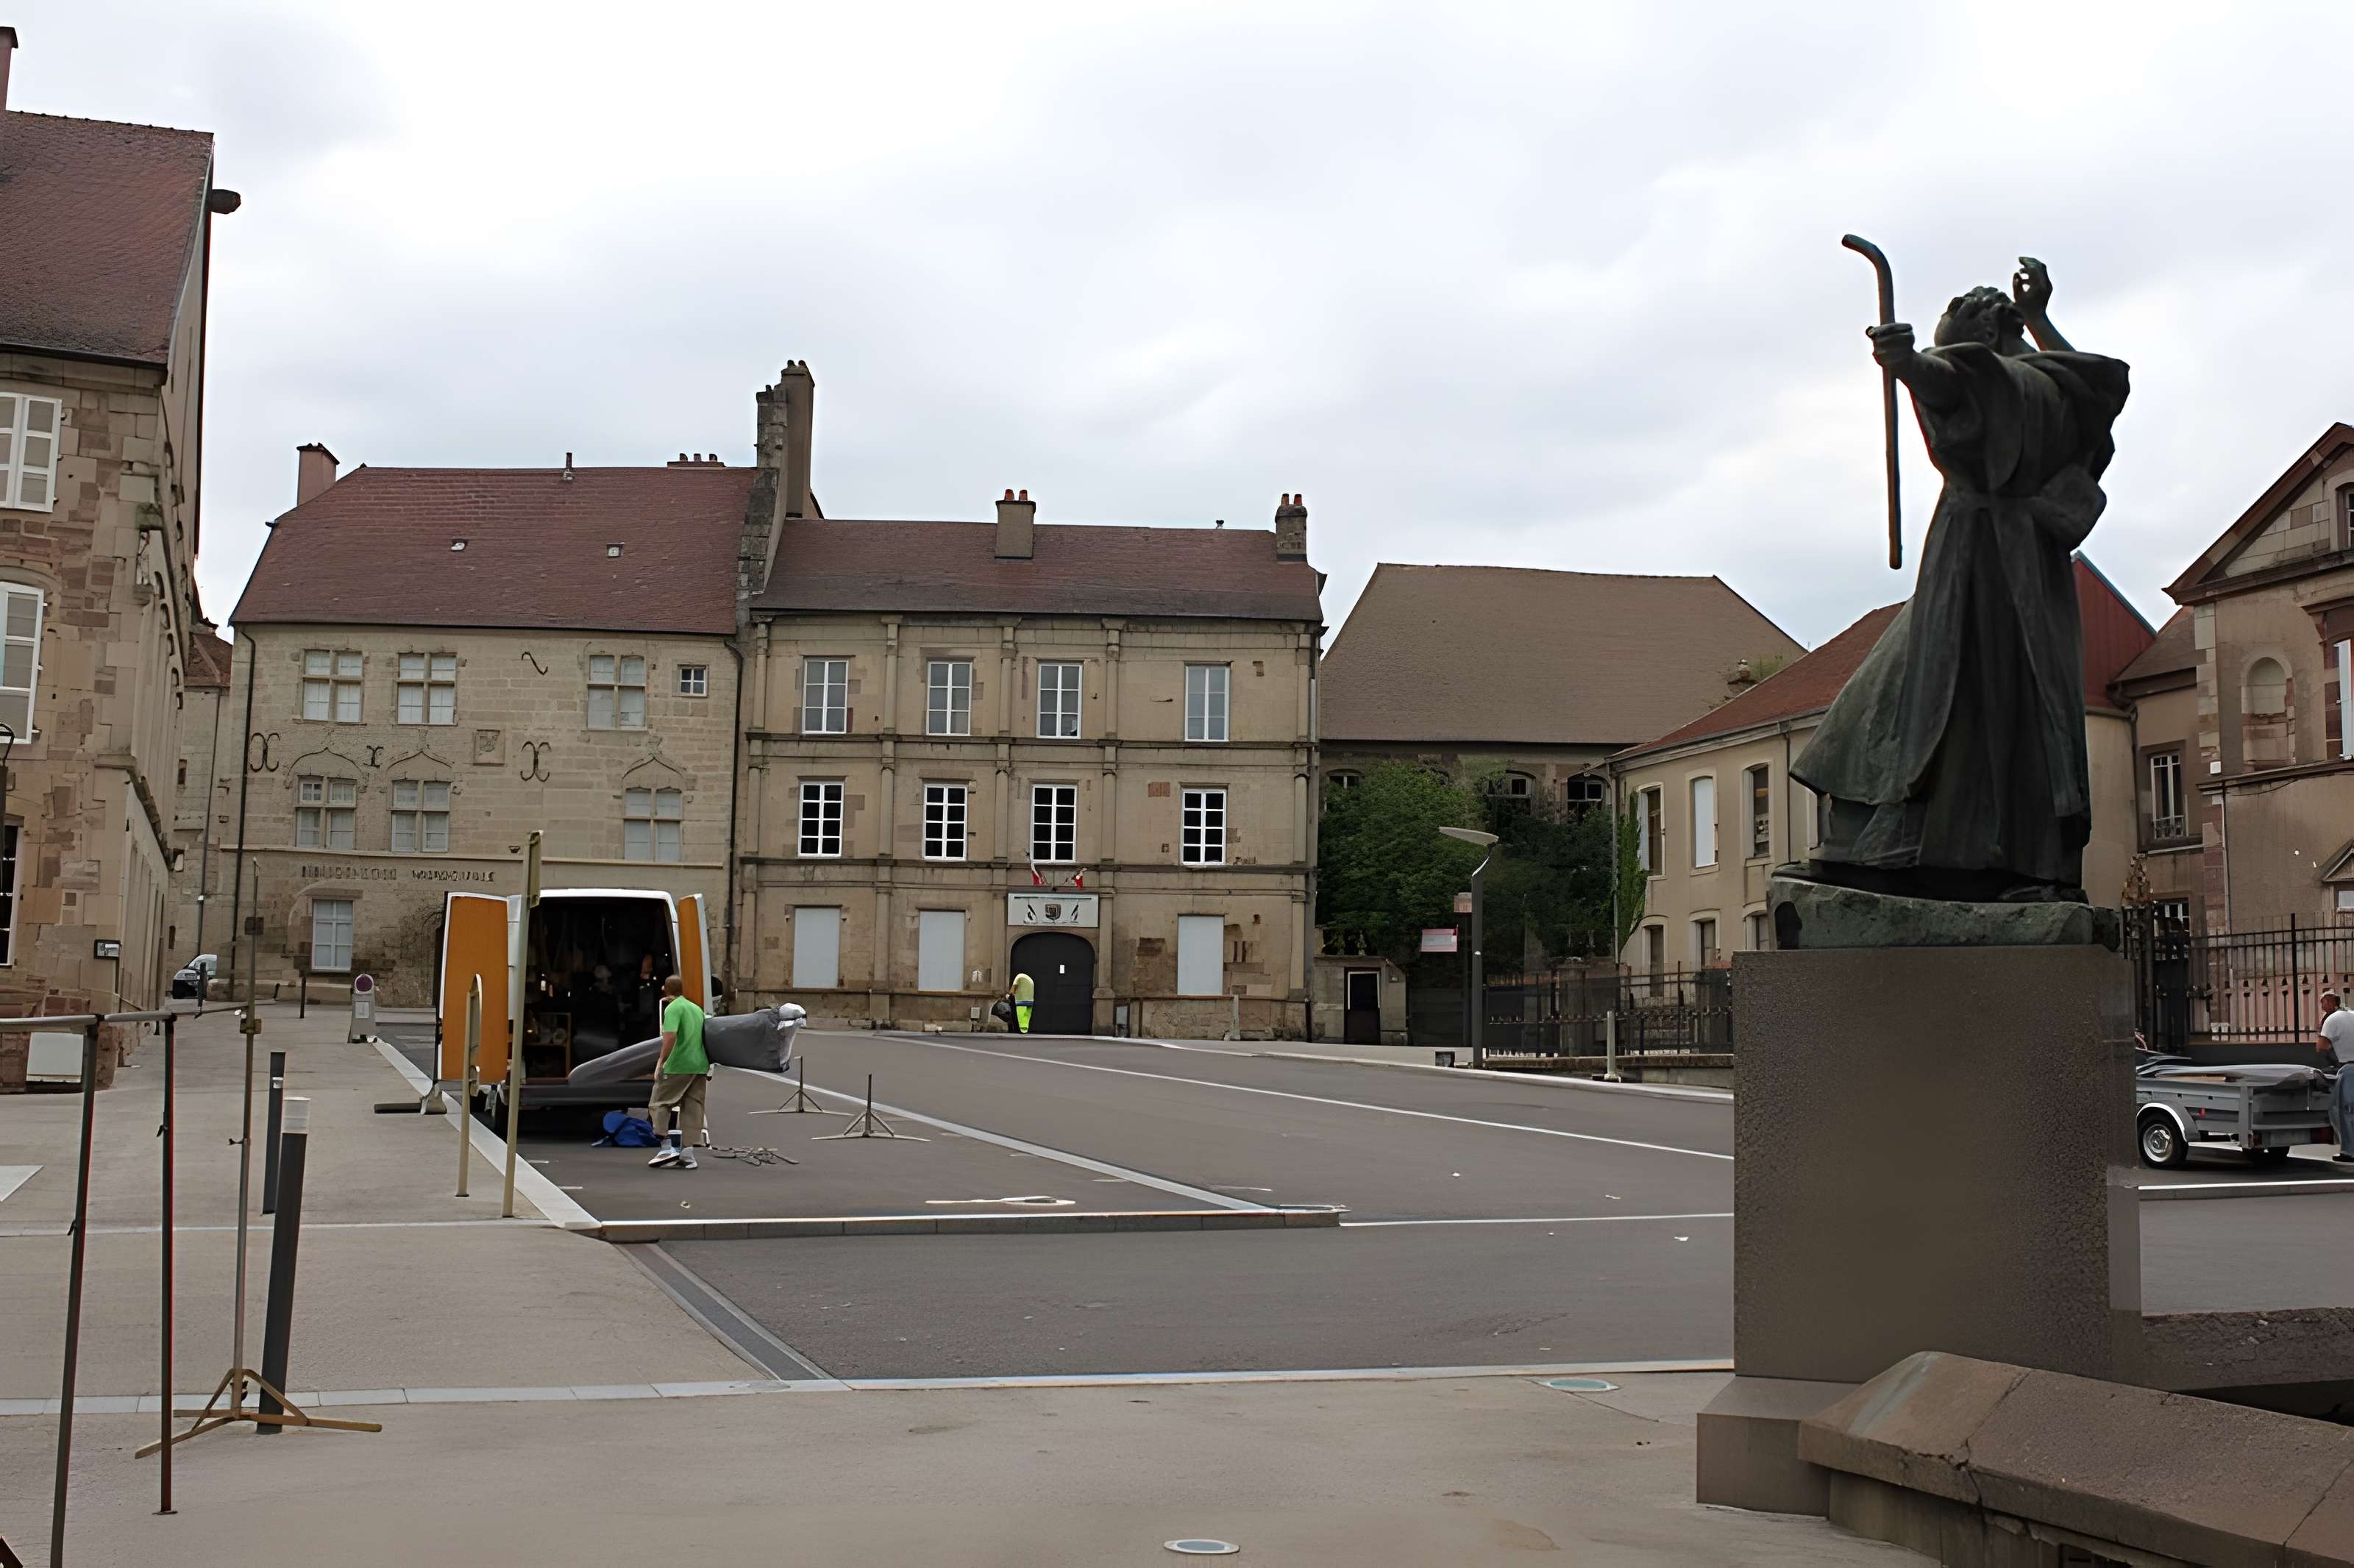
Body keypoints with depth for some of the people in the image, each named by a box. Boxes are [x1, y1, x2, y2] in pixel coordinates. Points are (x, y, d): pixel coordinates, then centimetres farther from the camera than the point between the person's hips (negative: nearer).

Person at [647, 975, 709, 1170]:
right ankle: (687, 1155, 4)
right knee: (692, 1109, 7)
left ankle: (668, 1147, -5)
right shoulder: (697, 1009, 18)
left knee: (660, 1104, 5)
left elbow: (671, 1035, -22)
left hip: (678, 1066, -7)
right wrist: (709, 1067, 26)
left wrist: (661, 1060, -17)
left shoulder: (672, 1008, -7)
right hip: (699, 1066, 7)